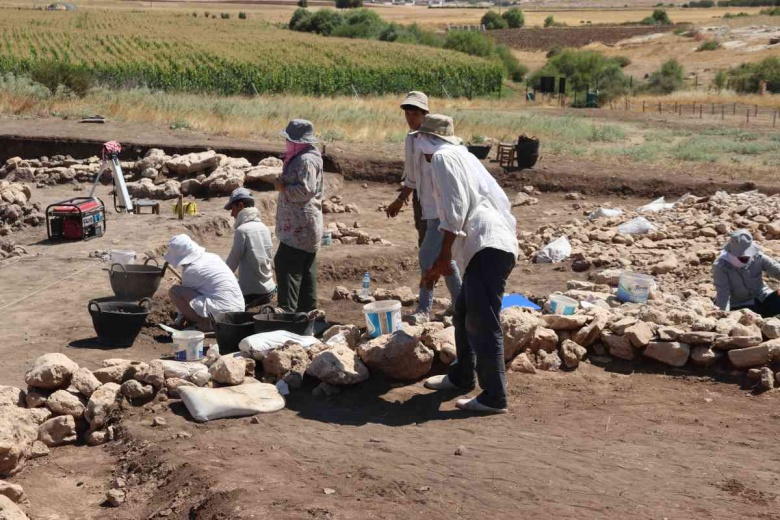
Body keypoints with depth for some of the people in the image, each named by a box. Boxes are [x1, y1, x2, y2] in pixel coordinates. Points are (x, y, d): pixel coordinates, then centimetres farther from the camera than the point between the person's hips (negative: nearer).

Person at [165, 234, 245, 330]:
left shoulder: (190, 270, -9)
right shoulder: (212, 257, 14)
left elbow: (186, 294, 5)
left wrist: (179, 320, 20)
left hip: (219, 314, -9)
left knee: (174, 291, -3)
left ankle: (203, 324, -2)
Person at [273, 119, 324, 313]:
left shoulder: (306, 160, -16)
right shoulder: (301, 158, 17)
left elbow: (305, 190, -25)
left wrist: (283, 188, -15)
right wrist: (284, 186, 15)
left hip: (299, 227, -11)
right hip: (304, 226, 11)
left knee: (287, 266, -12)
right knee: (306, 270, 14)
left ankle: (287, 309, -13)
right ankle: (307, 308, 19)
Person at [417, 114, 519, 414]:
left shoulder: (443, 157, 0)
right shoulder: (462, 156, 29)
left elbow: (455, 209, -13)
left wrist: (444, 257, -11)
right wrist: (440, 265, 34)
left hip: (488, 247, -11)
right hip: (489, 247, 11)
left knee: (482, 324, -10)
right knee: (464, 316, 23)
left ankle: (494, 398, -8)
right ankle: (461, 377, 37)